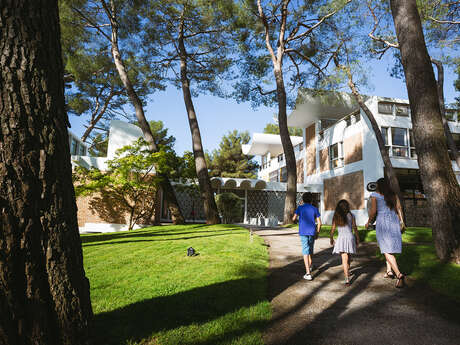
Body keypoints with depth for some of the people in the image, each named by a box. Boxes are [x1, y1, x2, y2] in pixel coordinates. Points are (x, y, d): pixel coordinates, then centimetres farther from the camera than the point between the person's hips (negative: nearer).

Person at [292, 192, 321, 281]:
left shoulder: (300, 208, -2)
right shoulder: (315, 209, 3)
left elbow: (294, 219, -9)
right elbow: (319, 223, 1)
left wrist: (295, 219, 16)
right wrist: (317, 233, 13)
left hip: (303, 232, -2)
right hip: (312, 232, 3)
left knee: (305, 251, -5)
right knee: (310, 249, 23)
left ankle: (308, 273, -12)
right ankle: (310, 265, 43)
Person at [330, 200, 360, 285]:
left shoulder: (336, 217, 1)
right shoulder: (351, 215, 1)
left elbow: (333, 229, 3)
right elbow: (355, 228, 2)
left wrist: (331, 239, 16)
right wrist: (357, 238, 13)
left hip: (341, 238, -1)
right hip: (350, 237, 1)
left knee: (344, 259, -5)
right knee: (348, 257, 21)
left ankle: (347, 278, -15)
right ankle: (347, 271, 39)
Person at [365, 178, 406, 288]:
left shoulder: (374, 195, -2)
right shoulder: (393, 195, 11)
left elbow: (373, 211, -8)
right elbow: (399, 209, 6)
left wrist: (369, 222, 6)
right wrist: (402, 222, 9)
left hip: (382, 222, -5)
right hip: (394, 221, 5)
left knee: (387, 251, -5)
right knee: (390, 247, 20)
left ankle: (399, 274, -19)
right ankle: (389, 270, 22)